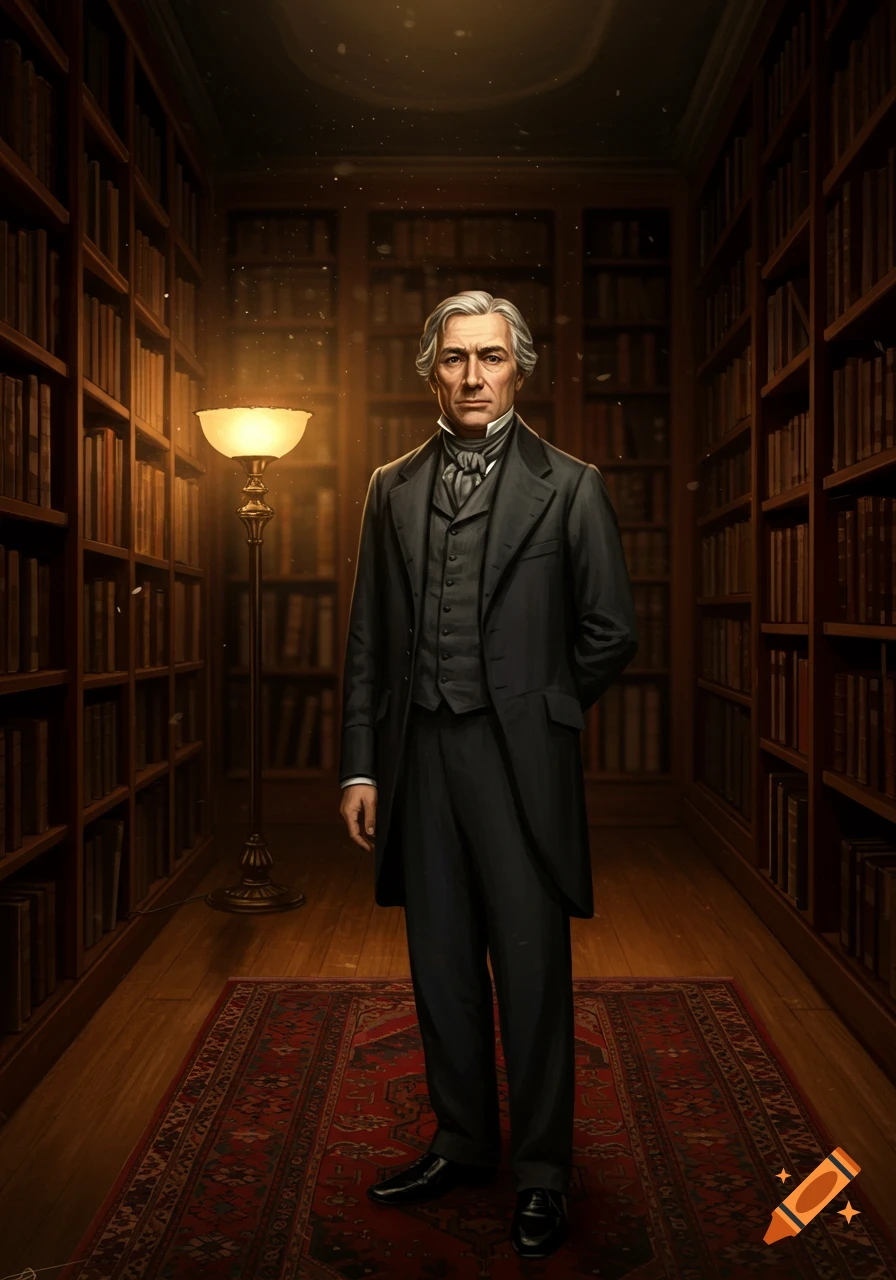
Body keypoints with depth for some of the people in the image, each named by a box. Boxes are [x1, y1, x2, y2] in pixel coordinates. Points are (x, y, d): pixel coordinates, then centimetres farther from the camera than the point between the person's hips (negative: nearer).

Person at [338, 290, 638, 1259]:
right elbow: (367, 639, 9)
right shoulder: (393, 488, 11)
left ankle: (540, 1173, 23)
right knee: (441, 964, 15)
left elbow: (610, 631, 3)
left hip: (517, 760, -3)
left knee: (532, 970, 4)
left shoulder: (569, 486, 1)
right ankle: (462, 1145, 33)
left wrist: (536, 709, 6)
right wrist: (360, 764, 4)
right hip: (418, 755, 4)